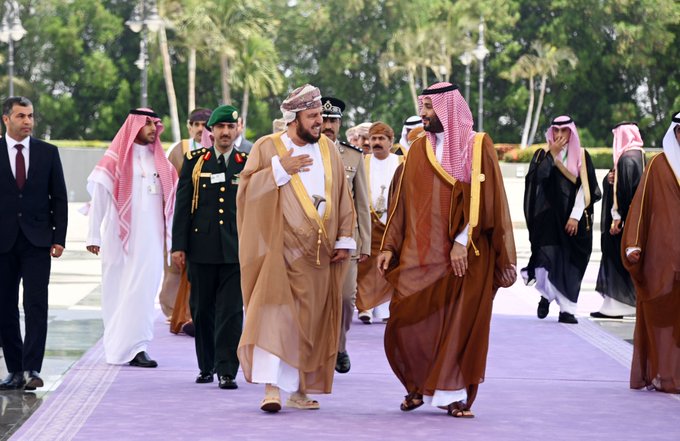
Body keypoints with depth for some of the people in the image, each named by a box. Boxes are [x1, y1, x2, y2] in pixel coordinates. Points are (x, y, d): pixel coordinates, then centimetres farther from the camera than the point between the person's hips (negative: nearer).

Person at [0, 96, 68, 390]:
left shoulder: (48, 153, 7)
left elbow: (59, 198, 7)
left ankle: (32, 369, -13)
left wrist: (59, 238, -2)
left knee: (36, 306, -10)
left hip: (37, 242, 0)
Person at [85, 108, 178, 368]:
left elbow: (171, 200, 10)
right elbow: (99, 197, -3)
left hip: (150, 239, 3)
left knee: (143, 291, -2)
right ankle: (123, 347, 6)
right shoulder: (115, 159, 1)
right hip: (120, 237, -3)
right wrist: (93, 236, -9)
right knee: (118, 292, 1)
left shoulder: (160, 161, 12)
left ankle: (135, 347, 2)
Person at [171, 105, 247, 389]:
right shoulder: (194, 162, 7)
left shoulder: (247, 165, 8)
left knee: (231, 312, -6)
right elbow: (182, 206, 5)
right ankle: (206, 366, 19)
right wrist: (179, 246, -1)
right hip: (201, 250, 1)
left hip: (236, 251, -1)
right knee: (202, 310, 7)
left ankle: (227, 371, -5)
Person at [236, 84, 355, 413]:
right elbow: (246, 188, -8)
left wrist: (344, 239, 6)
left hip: (319, 254, 5)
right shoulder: (267, 147, -1)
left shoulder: (328, 149, 10)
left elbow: (342, 197, 12)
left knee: (313, 323, 7)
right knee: (275, 314, -17)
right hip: (282, 250, -4)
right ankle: (272, 387, -20)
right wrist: (280, 170, -16)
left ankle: (300, 389, 15)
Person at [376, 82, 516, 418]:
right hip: (419, 252, 3)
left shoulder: (478, 146, -1)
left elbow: (482, 197, -8)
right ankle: (418, 384, 17)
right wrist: (390, 246, 4)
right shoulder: (418, 149, 11)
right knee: (407, 321, -4)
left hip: (466, 254, -3)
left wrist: (462, 242, -17)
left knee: (461, 324, -2)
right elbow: (402, 201, 11)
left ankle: (454, 394, 7)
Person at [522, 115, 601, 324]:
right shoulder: (543, 154, 7)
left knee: (570, 262, -1)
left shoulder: (581, 155, 5)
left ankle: (567, 309, 1)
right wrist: (552, 154, -13)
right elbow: (537, 178, -10)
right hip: (548, 215, 0)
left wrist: (576, 216, -10)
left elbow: (584, 186, -2)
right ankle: (545, 295, 6)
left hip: (573, 216, 0)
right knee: (548, 257, -14)